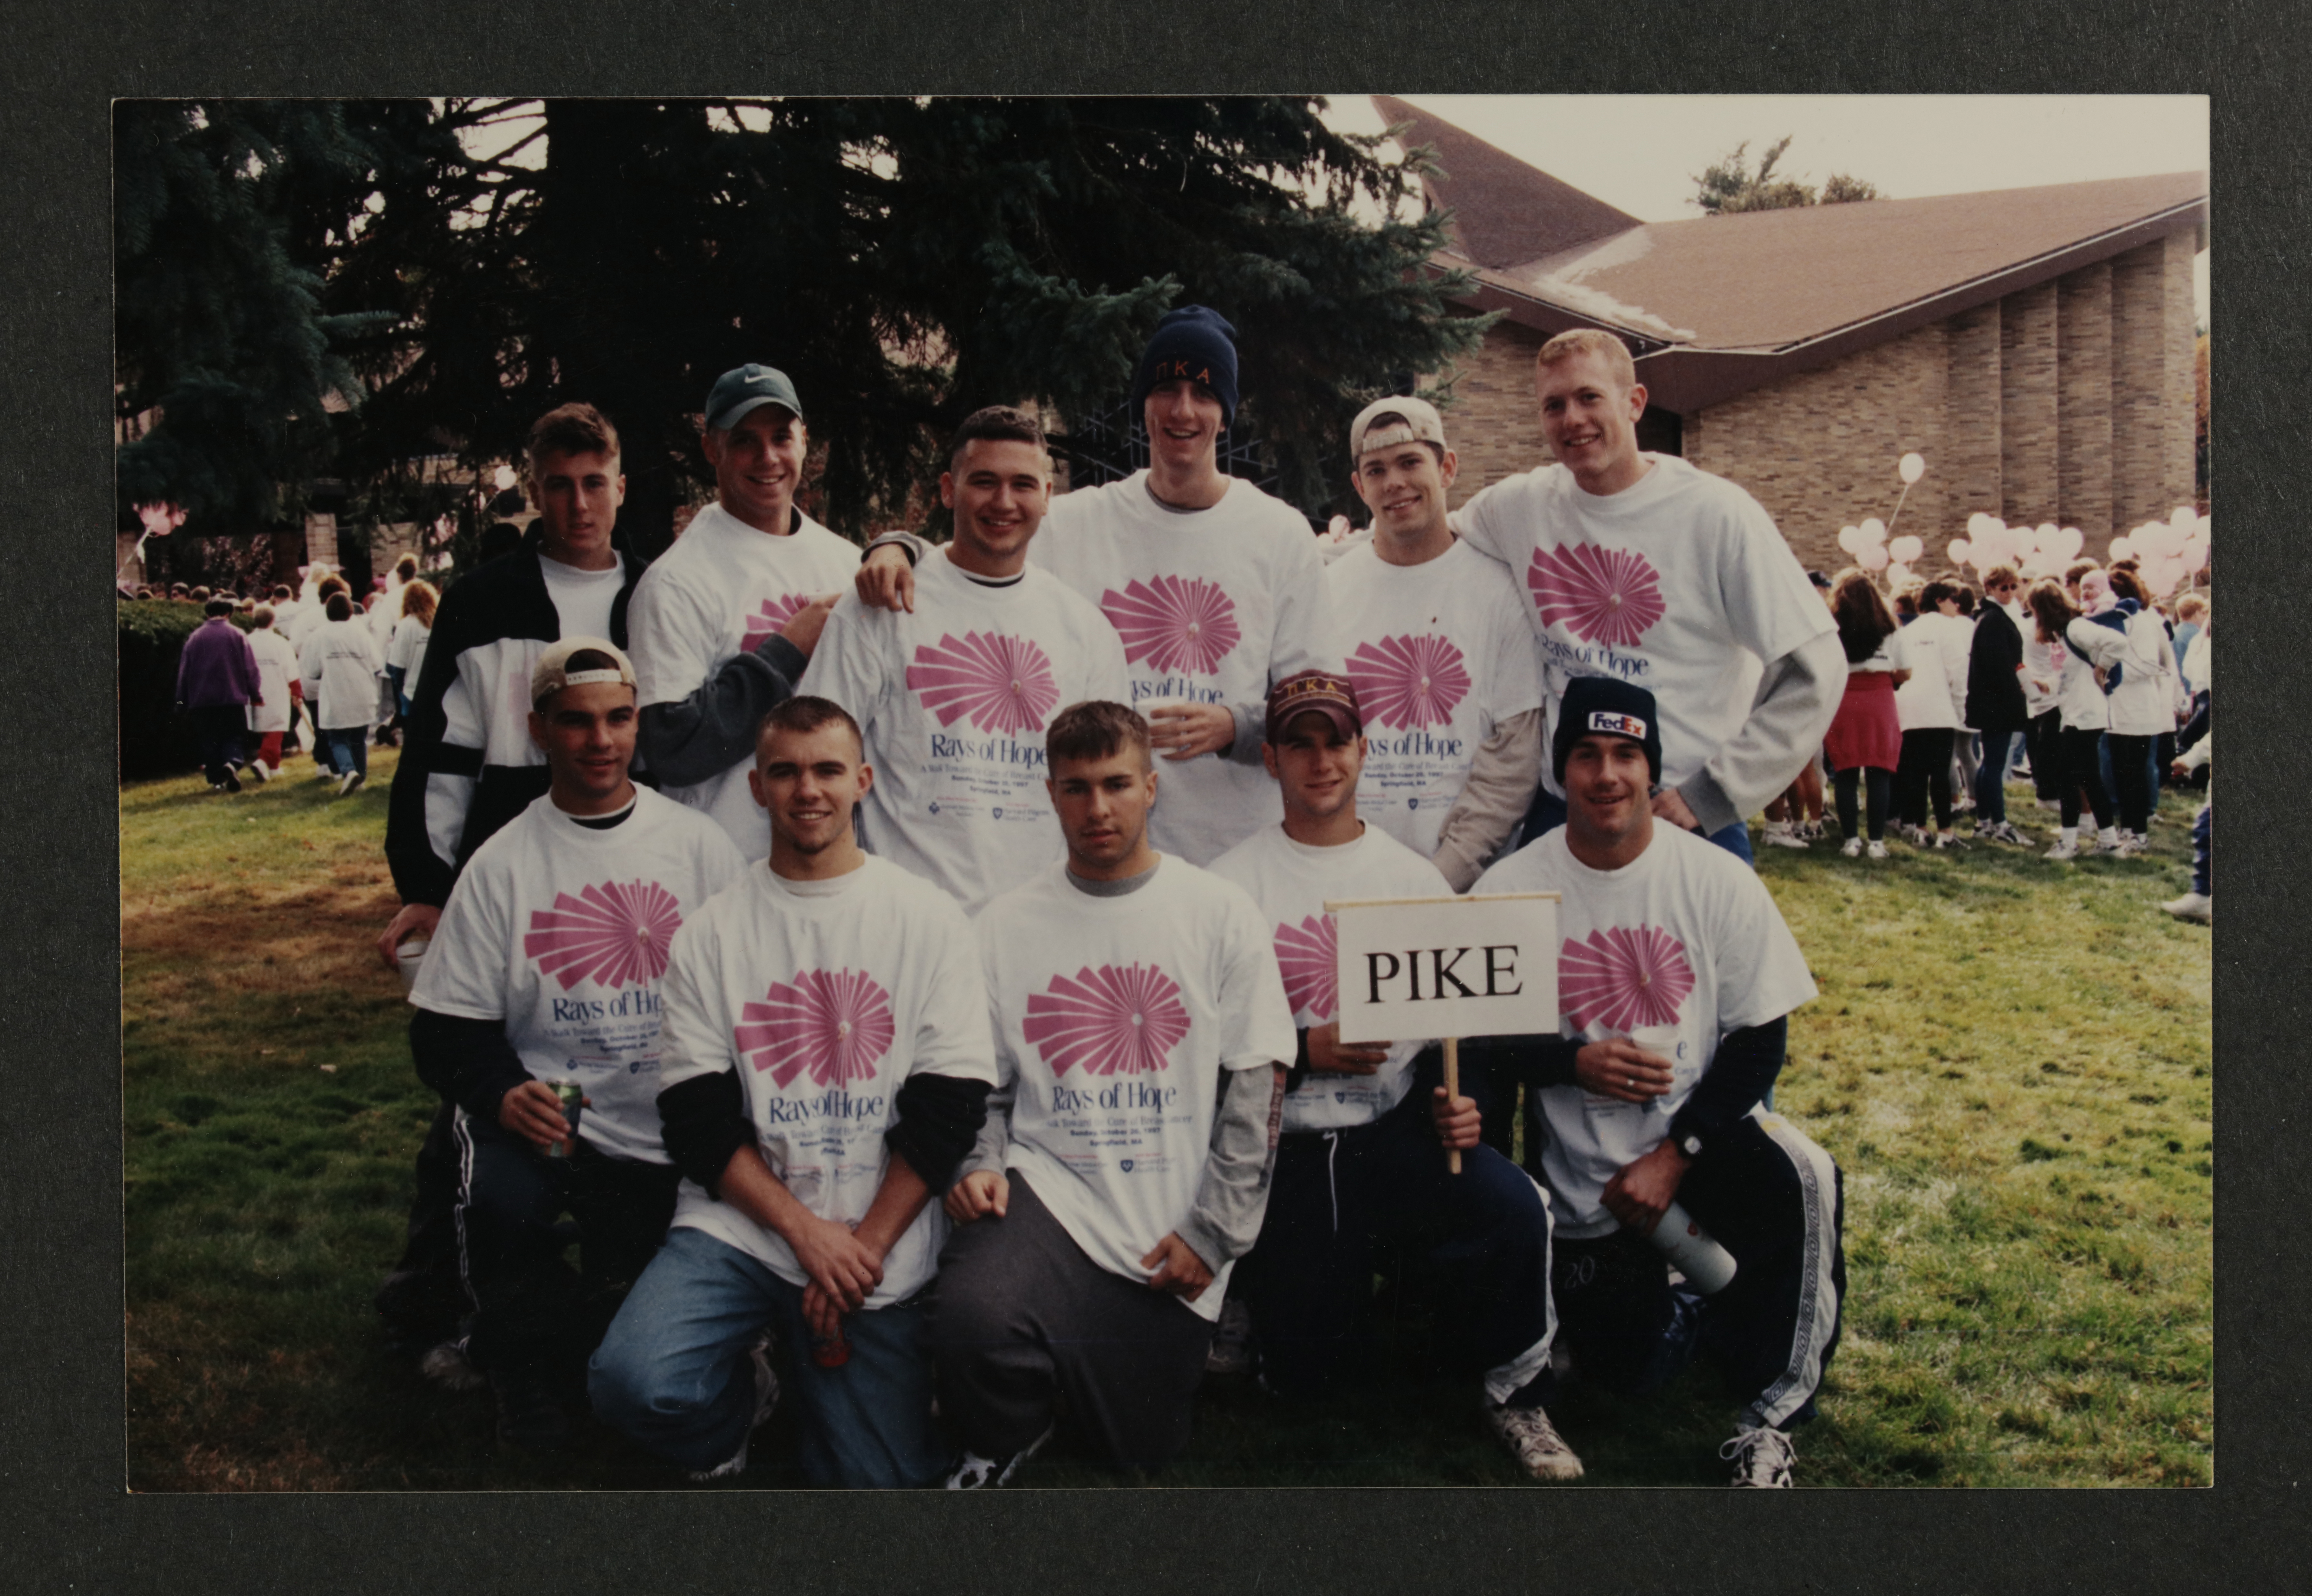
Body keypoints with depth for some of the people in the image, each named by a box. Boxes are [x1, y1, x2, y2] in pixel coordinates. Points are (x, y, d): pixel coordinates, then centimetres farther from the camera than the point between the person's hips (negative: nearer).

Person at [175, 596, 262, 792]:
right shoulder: (237, 635, 0)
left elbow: (184, 672, 8)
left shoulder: (195, 638, 4)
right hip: (233, 698, -1)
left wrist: (183, 702, 14)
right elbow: (250, 669, 0)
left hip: (202, 700, 1)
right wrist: (256, 695, 8)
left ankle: (216, 779, 5)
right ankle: (231, 763, -23)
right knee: (232, 738, 5)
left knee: (209, 741, 8)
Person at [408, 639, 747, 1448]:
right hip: (547, 1110, -1)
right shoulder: (501, 864, 2)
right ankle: (523, 1364, 3)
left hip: (672, 1137, 1)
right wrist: (505, 1095, -21)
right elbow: (447, 1031, 1)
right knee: (499, 1201, -31)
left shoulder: (699, 845, 4)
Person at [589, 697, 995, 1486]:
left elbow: (946, 1109, -2)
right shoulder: (711, 932, 5)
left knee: (879, 1478, -7)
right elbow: (697, 1118, -1)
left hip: (882, 1249, 0)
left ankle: (808, 1360, 25)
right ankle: (744, 1385, 11)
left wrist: (866, 1246, -10)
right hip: (737, 1227, 1)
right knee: (634, 1384, -24)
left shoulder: (928, 919, 2)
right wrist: (806, 1231, -12)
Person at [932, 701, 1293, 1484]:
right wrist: (981, 1166, -9)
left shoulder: (1220, 913, 3)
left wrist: (1215, 1231, -6)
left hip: (1172, 1237, 1)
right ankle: (999, 1446, 2)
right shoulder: (1004, 926, 7)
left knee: (1141, 1448, 4)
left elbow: (1257, 1086, 0)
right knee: (972, 1317, -32)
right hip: (1047, 1191, 0)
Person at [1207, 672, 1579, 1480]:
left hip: (1399, 1132, 1)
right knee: (1307, 1372, -2)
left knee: (1512, 1209, -29)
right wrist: (1306, 1052, -16)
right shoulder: (1232, 884, 2)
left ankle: (1512, 1389, -1)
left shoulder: (1414, 875, 10)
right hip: (1286, 1150, -1)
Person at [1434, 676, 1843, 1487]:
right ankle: (1678, 1310, 37)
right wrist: (1573, 1063, -23)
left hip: (1702, 1133, 0)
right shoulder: (1510, 889, -8)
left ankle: (1771, 1413, -9)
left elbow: (1760, 1040, -6)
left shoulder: (1718, 881, -7)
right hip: (1581, 1168, 0)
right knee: (1630, 1371, -2)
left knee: (1803, 1181, -31)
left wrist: (1675, 1154, -15)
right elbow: (1476, 1036, -3)